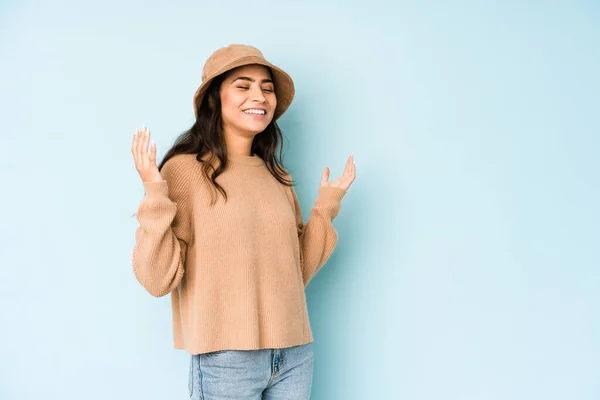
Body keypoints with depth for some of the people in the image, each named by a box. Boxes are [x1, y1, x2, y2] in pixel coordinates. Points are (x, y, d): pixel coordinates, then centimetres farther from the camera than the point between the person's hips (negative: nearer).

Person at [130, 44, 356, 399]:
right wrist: (155, 197, -21)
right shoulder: (185, 169, -9)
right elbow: (158, 280, -12)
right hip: (225, 361, -5)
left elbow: (296, 272, 11)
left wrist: (326, 207, 7)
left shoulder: (278, 177, 8)